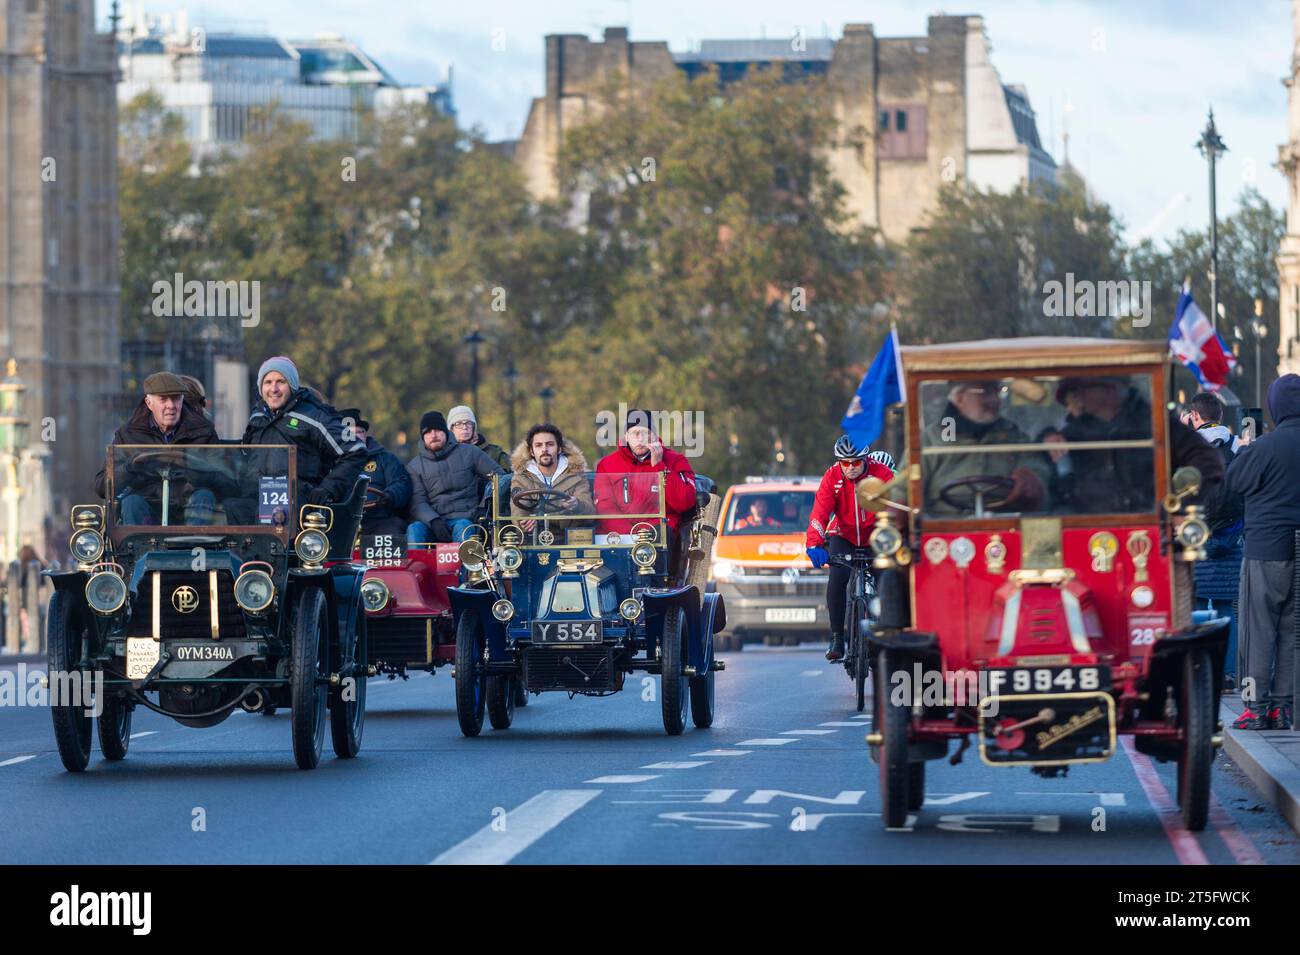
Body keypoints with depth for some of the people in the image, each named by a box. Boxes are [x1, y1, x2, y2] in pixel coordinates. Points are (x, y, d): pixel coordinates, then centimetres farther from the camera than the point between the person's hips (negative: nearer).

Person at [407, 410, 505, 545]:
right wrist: (434, 521, -21)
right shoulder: (414, 466, 12)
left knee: (463, 527, -36)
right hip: (431, 520, 1)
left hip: (463, 518, -1)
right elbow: (417, 502, 1)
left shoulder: (468, 452, 12)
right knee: (414, 530, -32)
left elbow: (499, 476, 14)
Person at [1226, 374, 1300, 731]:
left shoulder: (1265, 447, -13)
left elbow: (1233, 481, 0)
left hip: (1267, 549, -5)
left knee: (1258, 630, 1)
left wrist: (1243, 448, 17)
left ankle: (1256, 707, 0)